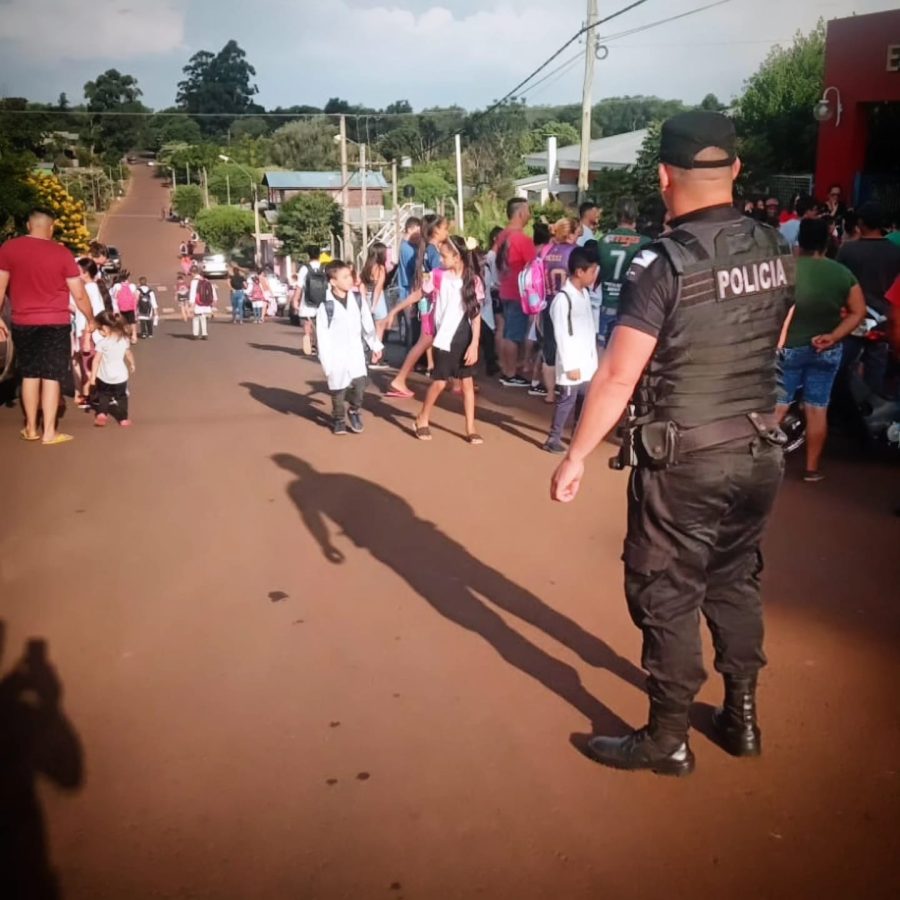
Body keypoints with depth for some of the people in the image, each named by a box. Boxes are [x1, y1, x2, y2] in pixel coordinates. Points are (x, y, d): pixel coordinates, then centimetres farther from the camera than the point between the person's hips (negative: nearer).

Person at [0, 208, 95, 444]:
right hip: (56, 324, -3)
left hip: (23, 323, 3)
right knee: (51, 377, 1)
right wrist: (91, 319, 9)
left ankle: (31, 428, 21)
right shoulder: (62, 253, -6)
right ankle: (49, 431, 2)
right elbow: (79, 294, -4)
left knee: (29, 375, 15)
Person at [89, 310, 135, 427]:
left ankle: (101, 414, 6)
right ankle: (123, 418, 15)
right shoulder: (124, 340, -4)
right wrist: (132, 365, 30)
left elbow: (96, 361, -15)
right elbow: (129, 354, 12)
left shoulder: (102, 343, -16)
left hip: (104, 377, -2)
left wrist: (93, 376, -10)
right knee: (121, 397, 16)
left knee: (103, 396, 19)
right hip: (120, 376, 2)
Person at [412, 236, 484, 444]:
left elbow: (476, 315, -5)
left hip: (465, 339, 1)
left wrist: (474, 344, -9)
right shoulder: (439, 277, -3)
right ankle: (422, 420, 22)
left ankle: (470, 429, 12)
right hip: (445, 338, 0)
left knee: (467, 382, 5)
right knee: (440, 382, 2)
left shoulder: (473, 280, -5)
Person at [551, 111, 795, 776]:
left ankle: (667, 740, 20)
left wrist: (575, 458, -11)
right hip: (760, 453, 7)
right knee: (736, 582, 20)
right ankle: (742, 717, 34)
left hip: (683, 462, -6)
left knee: (666, 598, 7)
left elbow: (617, 378, -19)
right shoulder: (778, 252, 1)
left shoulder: (665, 263, -19)